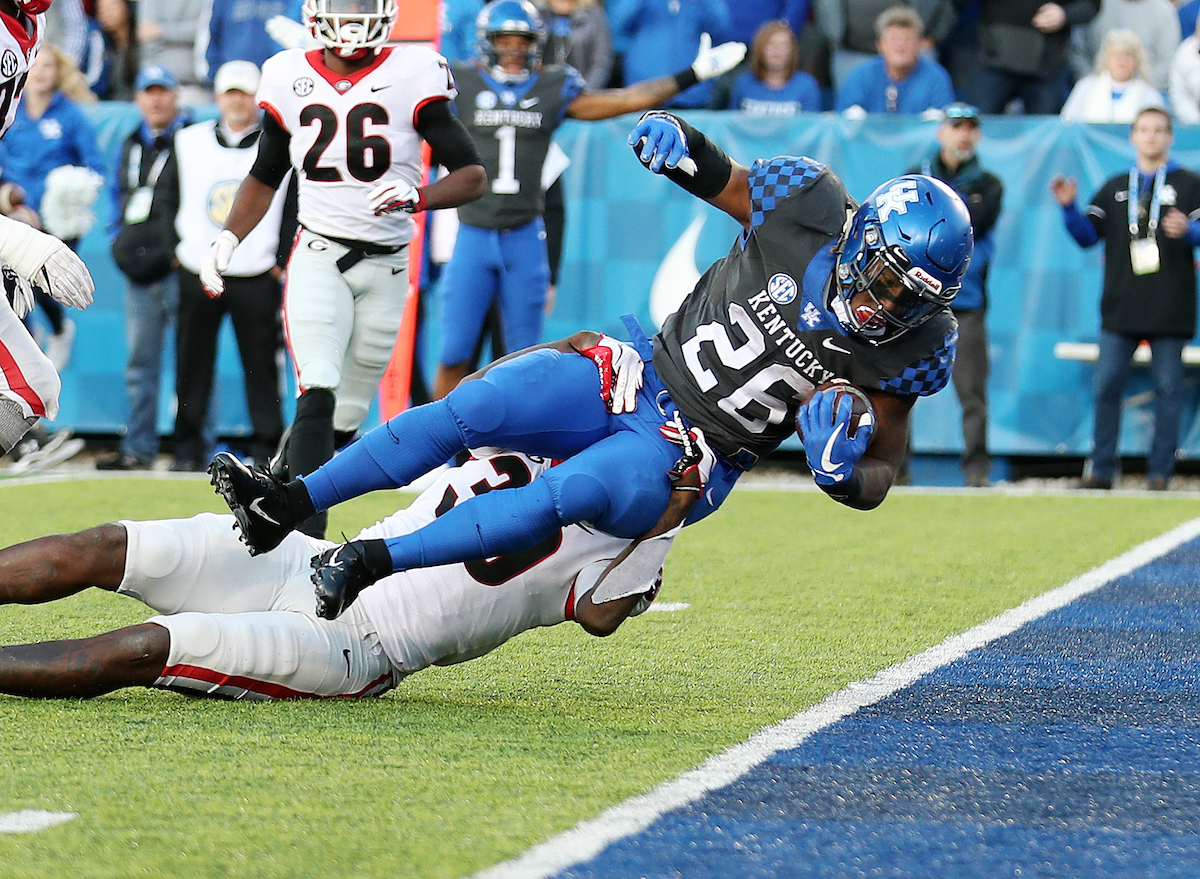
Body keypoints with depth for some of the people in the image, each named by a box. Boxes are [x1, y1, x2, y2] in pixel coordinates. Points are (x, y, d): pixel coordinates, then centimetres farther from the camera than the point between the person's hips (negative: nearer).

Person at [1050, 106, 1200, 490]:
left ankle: (1160, 472, 3)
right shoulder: (1115, 188, 17)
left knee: (1168, 390, -2)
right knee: (1106, 386, -1)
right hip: (1120, 310, 3)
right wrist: (1069, 207, -5)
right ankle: (1101, 470, 5)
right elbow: (1087, 235, 10)